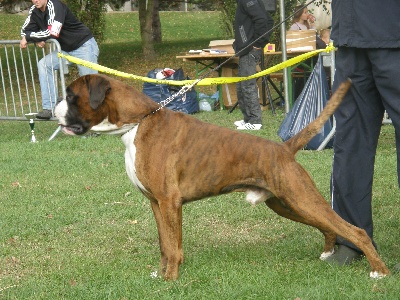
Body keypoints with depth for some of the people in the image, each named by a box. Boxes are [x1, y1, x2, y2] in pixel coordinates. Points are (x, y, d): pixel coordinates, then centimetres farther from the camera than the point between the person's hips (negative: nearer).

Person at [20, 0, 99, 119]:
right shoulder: (35, 11, -1)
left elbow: (53, 32, -33)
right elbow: (25, 30, 5)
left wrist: (28, 37, -23)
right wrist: (37, 40, -17)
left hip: (84, 46, -7)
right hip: (65, 50, 7)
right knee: (43, 64, -10)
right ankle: (50, 107, -10)